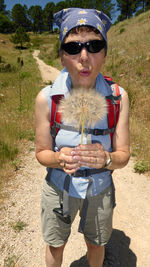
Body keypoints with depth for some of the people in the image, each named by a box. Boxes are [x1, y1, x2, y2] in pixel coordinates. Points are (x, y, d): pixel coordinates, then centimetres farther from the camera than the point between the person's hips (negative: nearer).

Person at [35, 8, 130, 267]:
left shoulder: (118, 97, -17)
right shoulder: (46, 98, -21)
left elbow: (123, 156, -12)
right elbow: (42, 153, -11)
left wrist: (105, 158, -34)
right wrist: (60, 159, -32)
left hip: (100, 187, 1)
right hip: (59, 186, 0)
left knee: (96, 245, 29)